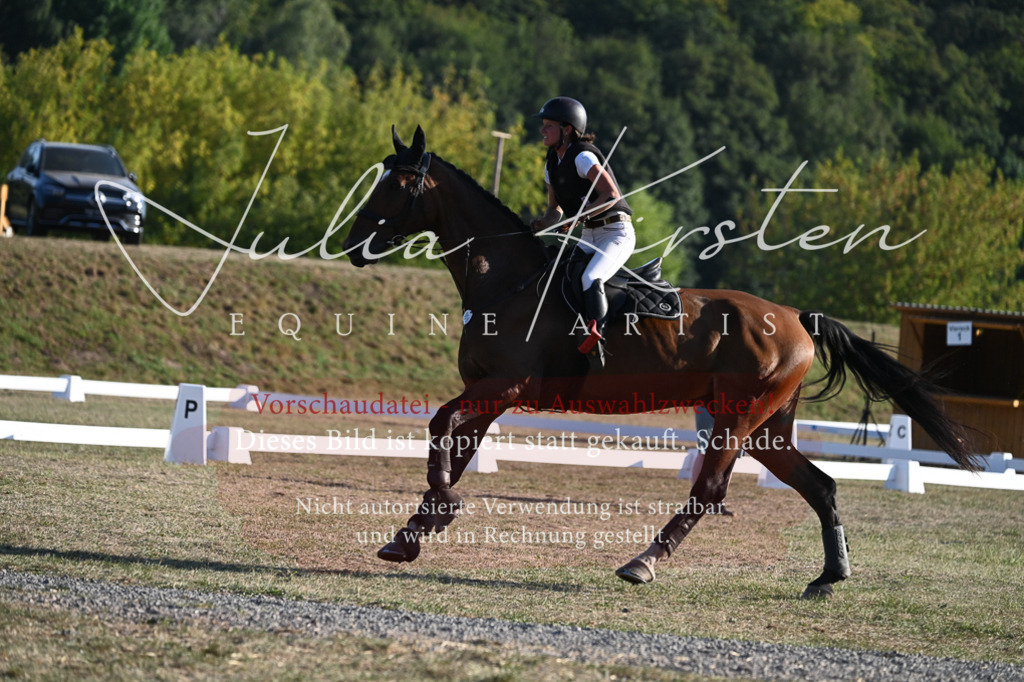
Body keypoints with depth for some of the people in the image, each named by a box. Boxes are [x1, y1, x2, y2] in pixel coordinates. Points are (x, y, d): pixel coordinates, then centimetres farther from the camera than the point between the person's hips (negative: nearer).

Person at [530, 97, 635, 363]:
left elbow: (612, 195, -24)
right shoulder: (552, 164, 10)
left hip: (617, 233, -9)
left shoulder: (583, 156, -17)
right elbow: (555, 208, 19)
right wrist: (543, 222, -3)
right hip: (589, 237, 9)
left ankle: (595, 341, -38)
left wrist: (578, 217, -29)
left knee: (590, 280, -31)